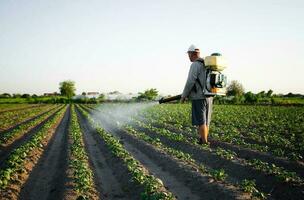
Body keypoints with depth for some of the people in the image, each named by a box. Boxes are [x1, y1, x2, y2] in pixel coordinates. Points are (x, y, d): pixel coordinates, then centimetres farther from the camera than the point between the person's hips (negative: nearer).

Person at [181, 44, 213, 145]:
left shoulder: (195, 65, -10)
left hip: (199, 97, -8)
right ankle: (204, 141, 18)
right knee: (205, 122, 12)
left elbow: (190, 82, -15)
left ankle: (204, 142, 0)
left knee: (201, 122, -2)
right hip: (209, 97, 8)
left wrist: (183, 96, -5)